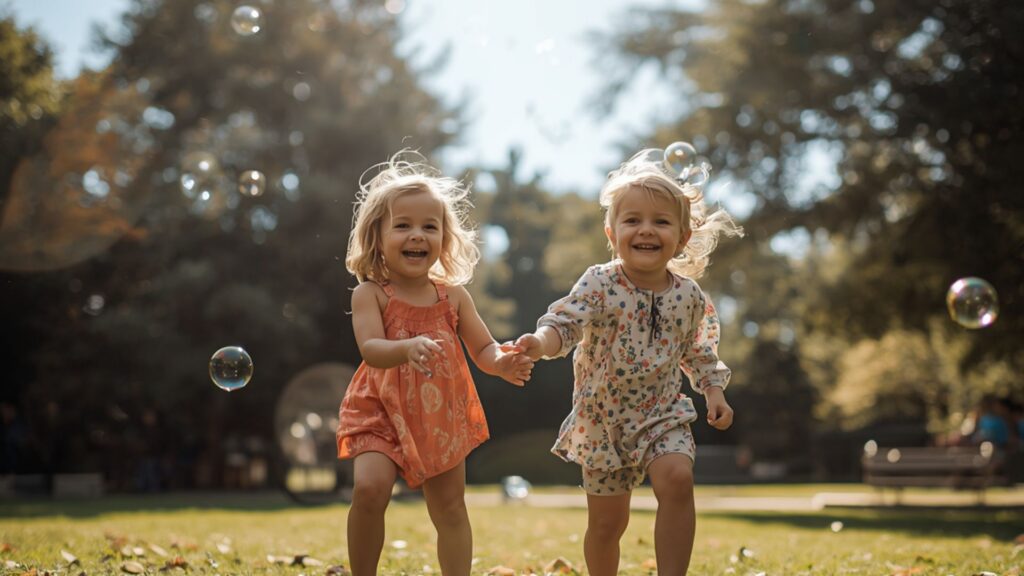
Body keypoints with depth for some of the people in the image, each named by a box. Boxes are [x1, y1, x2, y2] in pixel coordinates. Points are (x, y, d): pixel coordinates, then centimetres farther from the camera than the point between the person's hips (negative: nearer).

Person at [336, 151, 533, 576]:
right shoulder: (370, 294, -9)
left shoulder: (453, 295, 1)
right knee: (369, 488, -22)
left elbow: (483, 347, 3)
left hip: (443, 417, 4)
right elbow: (370, 349, -24)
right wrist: (408, 348, -45)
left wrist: (501, 363, -20)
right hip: (384, 414, -3)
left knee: (450, 508, 9)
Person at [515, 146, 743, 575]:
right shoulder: (599, 284, -13)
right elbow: (565, 322, -25)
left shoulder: (689, 296, -2)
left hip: (664, 415, 1)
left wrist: (713, 390, 6)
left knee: (677, 478, -27)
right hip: (603, 419, -1)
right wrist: (540, 343, -45)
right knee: (606, 523, 6)